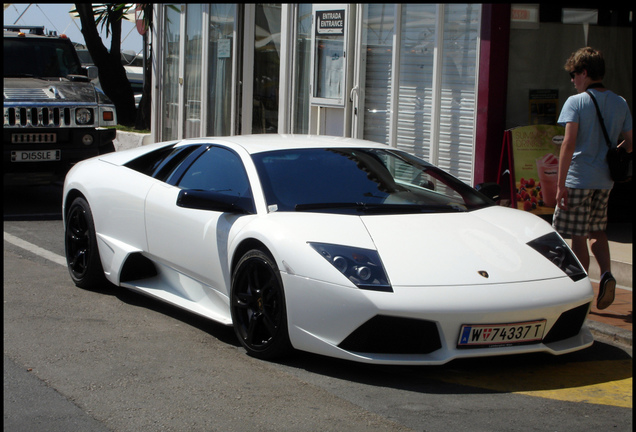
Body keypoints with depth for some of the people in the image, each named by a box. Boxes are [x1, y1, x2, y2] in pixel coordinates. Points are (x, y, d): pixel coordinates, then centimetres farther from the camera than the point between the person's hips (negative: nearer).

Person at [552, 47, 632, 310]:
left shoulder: (576, 102, -10)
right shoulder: (620, 104, 7)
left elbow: (569, 144, -17)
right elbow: (629, 145, 10)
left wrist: (561, 184, -16)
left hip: (578, 179, -6)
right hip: (605, 181, 6)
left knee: (578, 237, 3)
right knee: (596, 230, 20)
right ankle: (606, 274, -1)